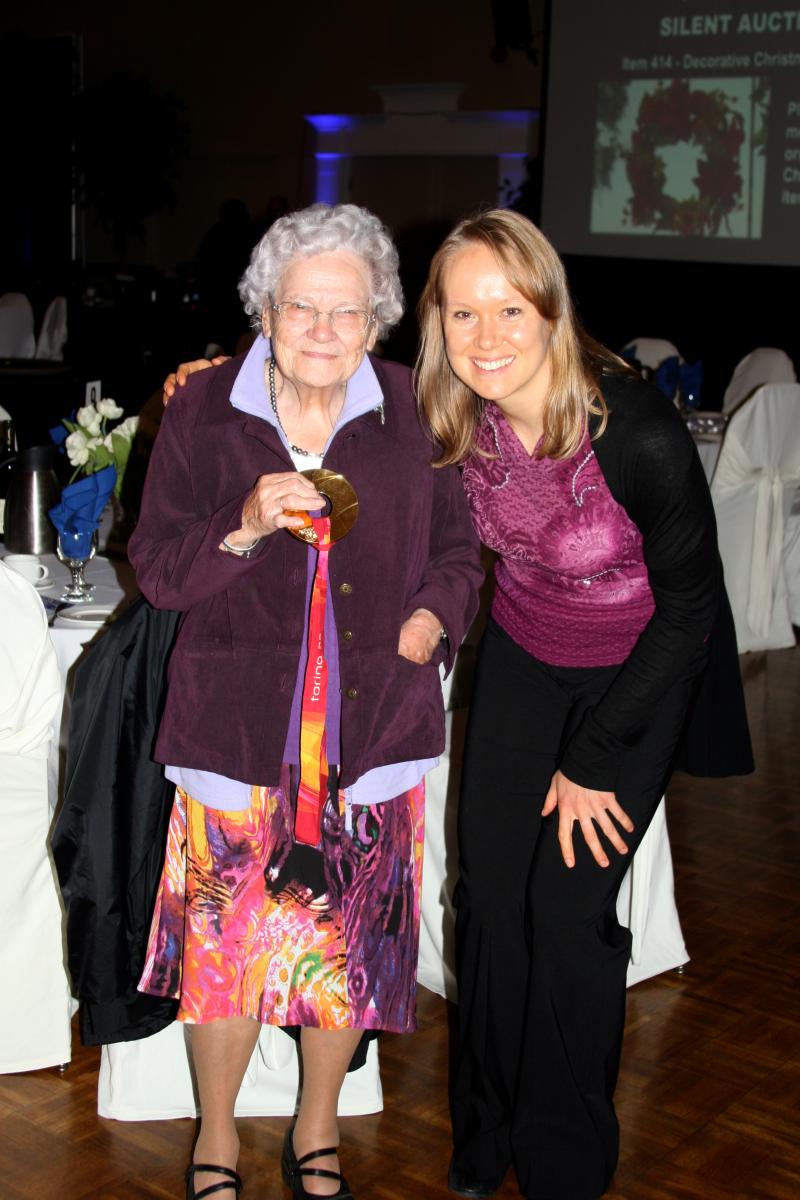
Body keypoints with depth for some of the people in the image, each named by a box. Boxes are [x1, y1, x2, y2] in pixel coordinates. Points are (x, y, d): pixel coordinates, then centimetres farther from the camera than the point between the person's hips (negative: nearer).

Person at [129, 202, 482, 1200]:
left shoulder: (412, 416, 1)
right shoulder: (202, 413, -3)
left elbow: (456, 548, 13)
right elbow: (157, 570, -3)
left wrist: (434, 615, -6)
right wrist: (242, 529, -20)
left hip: (374, 724, 2)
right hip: (237, 722, -1)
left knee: (347, 943, 10)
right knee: (227, 939, 3)